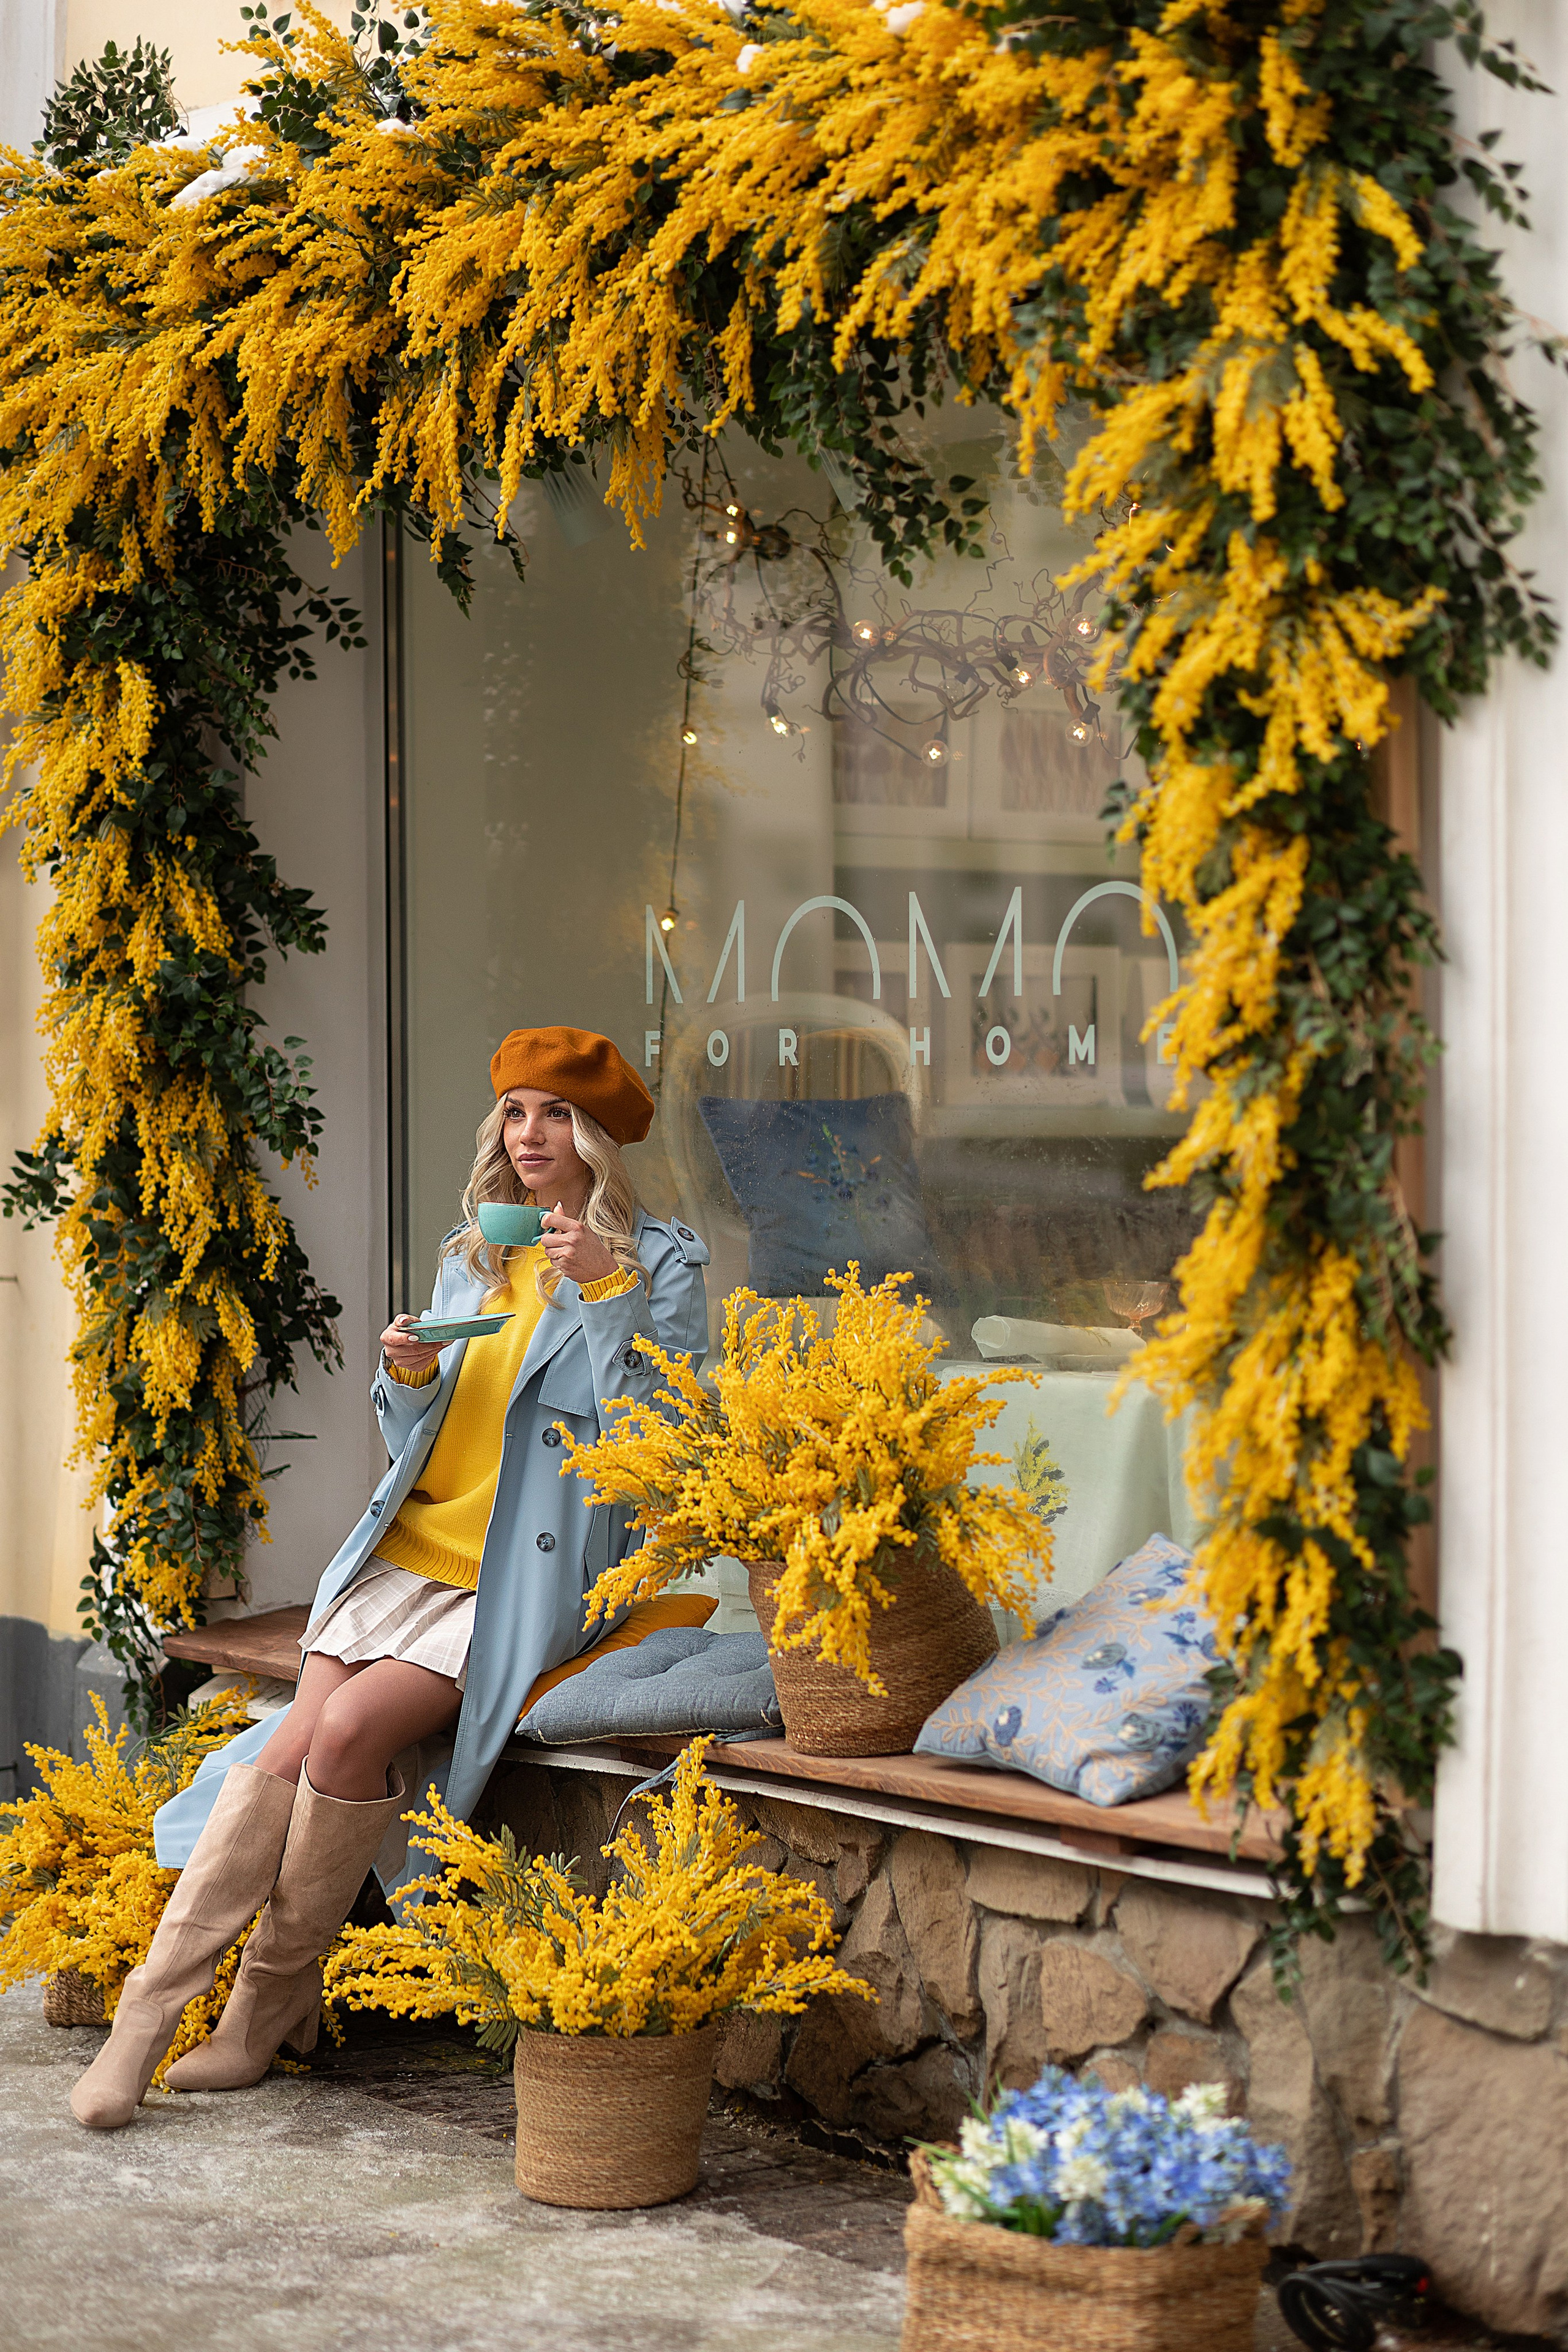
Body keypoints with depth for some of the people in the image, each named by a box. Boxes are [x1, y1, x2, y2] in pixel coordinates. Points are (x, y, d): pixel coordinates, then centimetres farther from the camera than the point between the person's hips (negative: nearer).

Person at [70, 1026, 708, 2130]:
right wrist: (410, 1377, -1)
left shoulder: (662, 1263, 0)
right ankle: (151, 2010, -13)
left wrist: (604, 1294, -18)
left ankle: (272, 2003, -8)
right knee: (291, 1751, -14)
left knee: (350, 1732, -24)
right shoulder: (470, 1258, 18)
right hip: (407, 1554, 5)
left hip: (523, 1585, -5)